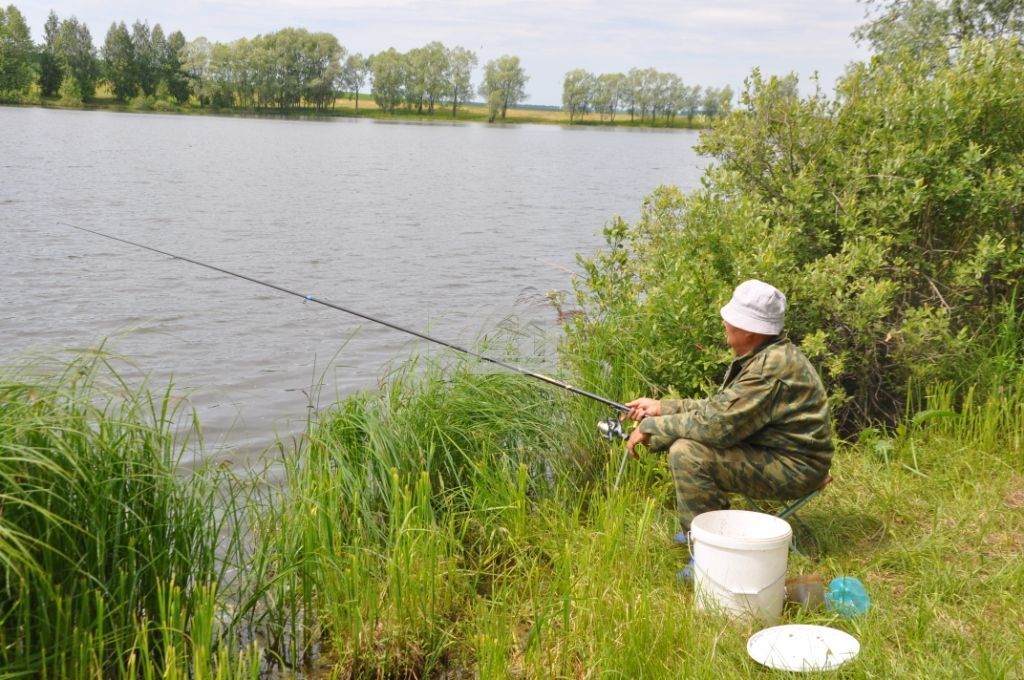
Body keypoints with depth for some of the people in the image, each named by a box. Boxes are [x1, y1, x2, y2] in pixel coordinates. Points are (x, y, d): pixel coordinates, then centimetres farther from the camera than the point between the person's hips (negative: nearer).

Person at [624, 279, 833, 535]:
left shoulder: (772, 368, -26)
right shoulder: (761, 356, 7)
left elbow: (717, 423, -27)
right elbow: (720, 407, 14)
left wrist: (651, 428, -17)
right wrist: (661, 407, 7)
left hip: (793, 469, -10)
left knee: (687, 453, -22)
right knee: (685, 436, 11)